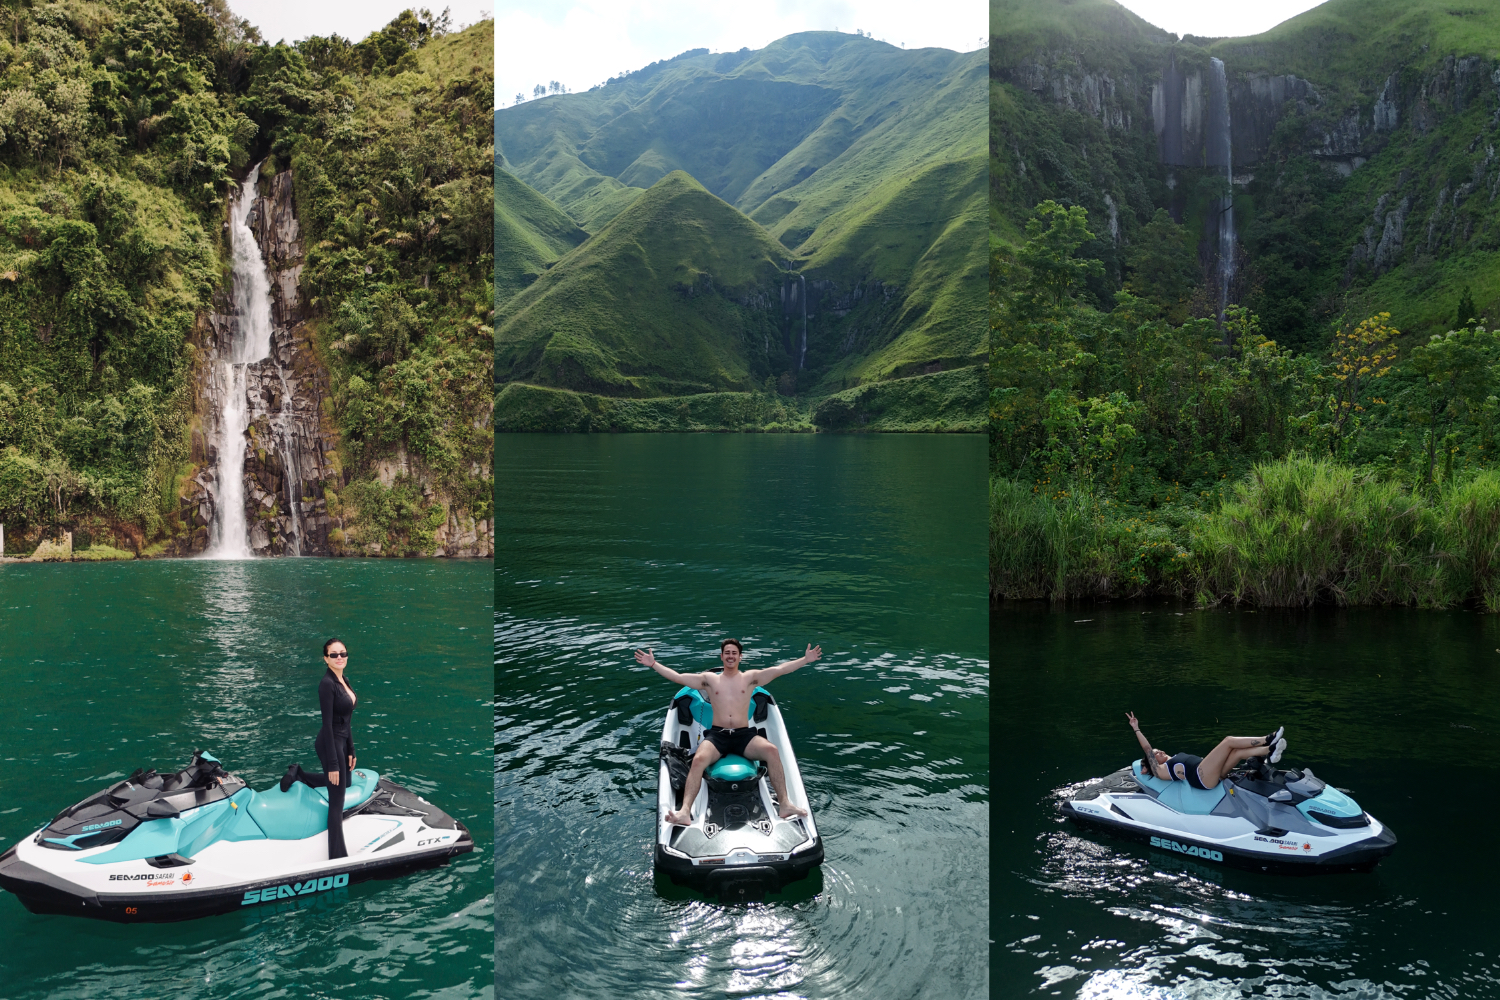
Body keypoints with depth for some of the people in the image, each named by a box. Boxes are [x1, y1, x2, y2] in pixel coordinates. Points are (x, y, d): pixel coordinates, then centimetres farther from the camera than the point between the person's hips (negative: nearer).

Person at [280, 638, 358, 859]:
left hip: (343, 740, 9)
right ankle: (337, 857, 3)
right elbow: (327, 724, -22)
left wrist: (351, 751, 16)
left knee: (343, 782, 31)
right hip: (331, 743, -9)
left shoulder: (343, 680, 6)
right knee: (337, 801, -3)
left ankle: (299, 774, 36)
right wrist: (333, 763, -22)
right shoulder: (327, 684, -21)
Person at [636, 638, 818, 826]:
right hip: (717, 735, 0)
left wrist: (805, 660, -3)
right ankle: (685, 811, -42)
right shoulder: (709, 679, 16)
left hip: (744, 735, 0)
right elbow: (677, 677, 13)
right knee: (699, 759, -32)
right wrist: (653, 664, 8)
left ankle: (785, 804, -27)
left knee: (772, 750, -29)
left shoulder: (750, 677, 14)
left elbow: (779, 670, 5)